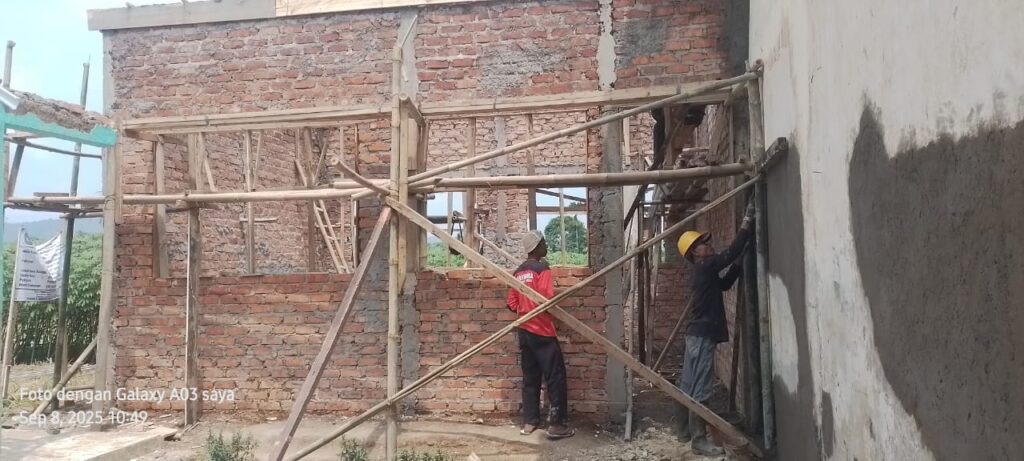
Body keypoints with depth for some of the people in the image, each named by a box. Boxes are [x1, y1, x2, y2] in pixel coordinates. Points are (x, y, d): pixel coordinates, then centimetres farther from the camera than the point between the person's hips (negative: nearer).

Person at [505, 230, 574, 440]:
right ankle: (556, 425, 1)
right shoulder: (542, 269, -13)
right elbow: (548, 300, -21)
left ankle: (529, 423, 17)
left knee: (530, 378, 13)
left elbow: (512, 304, 11)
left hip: (525, 332, 8)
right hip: (542, 332, -8)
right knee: (555, 378, -1)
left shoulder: (519, 272, 11)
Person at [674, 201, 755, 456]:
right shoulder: (705, 267, -12)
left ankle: (689, 428, 24)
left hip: (698, 334, 10)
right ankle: (699, 439, -6)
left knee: (690, 386, 15)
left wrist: (739, 265, 15)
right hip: (702, 335, -10)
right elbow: (731, 252, -19)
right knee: (699, 389, -8)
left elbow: (725, 284, 28)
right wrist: (746, 222, -14)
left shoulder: (706, 271, 16)